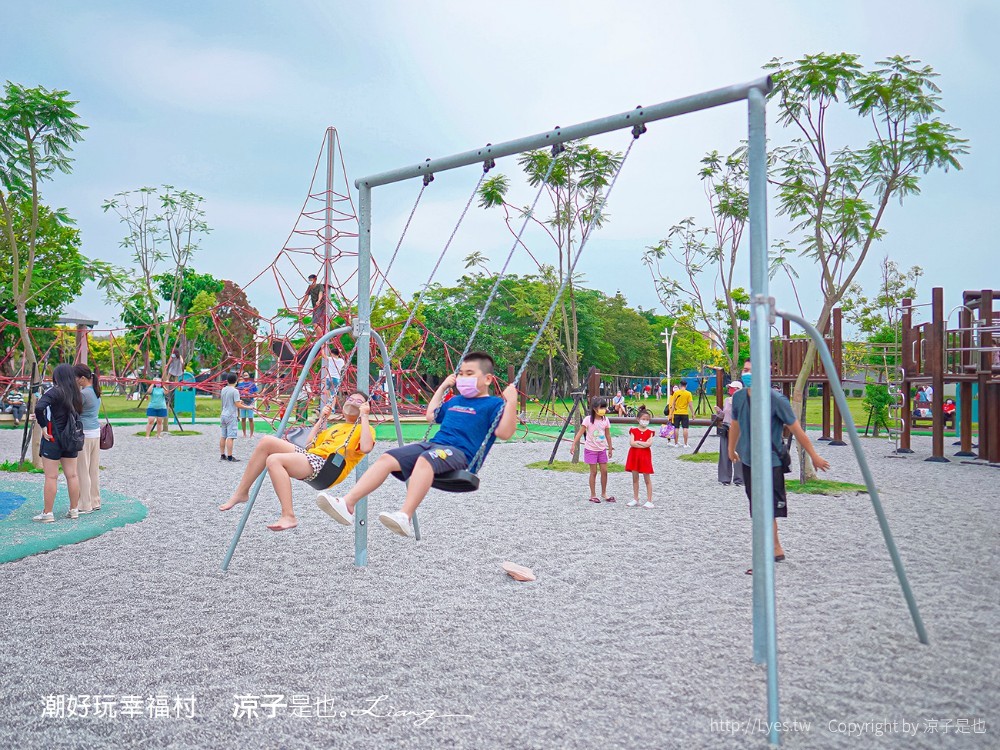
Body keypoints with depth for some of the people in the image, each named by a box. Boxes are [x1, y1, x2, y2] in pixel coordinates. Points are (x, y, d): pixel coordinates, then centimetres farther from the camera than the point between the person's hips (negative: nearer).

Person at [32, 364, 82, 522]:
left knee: (51, 477, 0)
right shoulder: (76, 393, 5)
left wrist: (43, 426, -15)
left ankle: (47, 513, 5)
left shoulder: (54, 392, -13)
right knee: (72, 475, 9)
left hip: (53, 439, -6)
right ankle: (74, 510, 16)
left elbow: (39, 408, -27)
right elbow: (77, 414, 7)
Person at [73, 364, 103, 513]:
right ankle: (95, 502, 21)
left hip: (84, 434, -9)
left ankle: (85, 506, 3)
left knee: (82, 471, -1)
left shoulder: (83, 393, -15)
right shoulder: (96, 391, 11)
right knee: (94, 470, 14)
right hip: (96, 433, 9)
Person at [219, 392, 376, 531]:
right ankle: (241, 493, -1)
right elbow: (309, 444, 28)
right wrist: (322, 419, 27)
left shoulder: (364, 428, 9)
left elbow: (366, 448, -15)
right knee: (267, 441, -6)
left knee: (274, 459, -27)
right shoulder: (335, 427, 33)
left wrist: (364, 417, -9)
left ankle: (289, 516, -27)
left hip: (328, 466, -8)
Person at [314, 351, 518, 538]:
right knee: (387, 458, -13)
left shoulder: (493, 404, 4)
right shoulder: (455, 400, 28)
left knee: (425, 459, -41)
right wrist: (442, 388, 40)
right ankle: (348, 504, -22)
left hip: (459, 452, -8)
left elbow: (504, 433, -11)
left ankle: (405, 517, -51)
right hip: (434, 443, 8)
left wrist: (511, 402, -18)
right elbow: (431, 416, 41)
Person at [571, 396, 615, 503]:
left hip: (602, 449, 4)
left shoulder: (606, 420, 1)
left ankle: (604, 494, 18)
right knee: (594, 472, 0)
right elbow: (580, 432, -16)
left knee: (604, 471, 4)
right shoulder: (588, 419, -13)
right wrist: (574, 445, -23)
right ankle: (593, 495, 10)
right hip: (591, 449, -4)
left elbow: (607, 435, 9)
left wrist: (610, 448, 14)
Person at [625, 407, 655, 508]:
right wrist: (644, 444, -13)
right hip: (634, 456, 2)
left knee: (647, 479, 1)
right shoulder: (633, 430, 2)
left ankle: (649, 501, 4)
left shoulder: (649, 432, 0)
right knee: (635, 478, 9)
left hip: (645, 456, -2)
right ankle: (635, 499, 19)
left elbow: (649, 444, -15)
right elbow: (631, 443, -11)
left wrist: (637, 442, -13)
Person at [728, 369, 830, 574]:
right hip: (747, 460, 6)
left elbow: (796, 428, -9)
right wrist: (731, 449, 28)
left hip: (770, 462, -6)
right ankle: (777, 550, 30)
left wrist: (814, 455, -3)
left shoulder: (776, 400, -16)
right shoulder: (739, 397, 0)